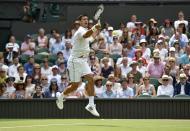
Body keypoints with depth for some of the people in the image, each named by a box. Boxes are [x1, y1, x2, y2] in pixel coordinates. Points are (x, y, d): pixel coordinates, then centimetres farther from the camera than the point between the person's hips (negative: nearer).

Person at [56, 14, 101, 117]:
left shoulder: (85, 30, 14)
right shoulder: (80, 31, -17)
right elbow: (85, 35, -44)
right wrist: (94, 28, -62)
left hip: (82, 60, 8)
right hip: (75, 60, -8)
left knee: (90, 79, -10)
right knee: (75, 85, -2)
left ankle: (91, 105, -13)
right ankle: (61, 96, 25)